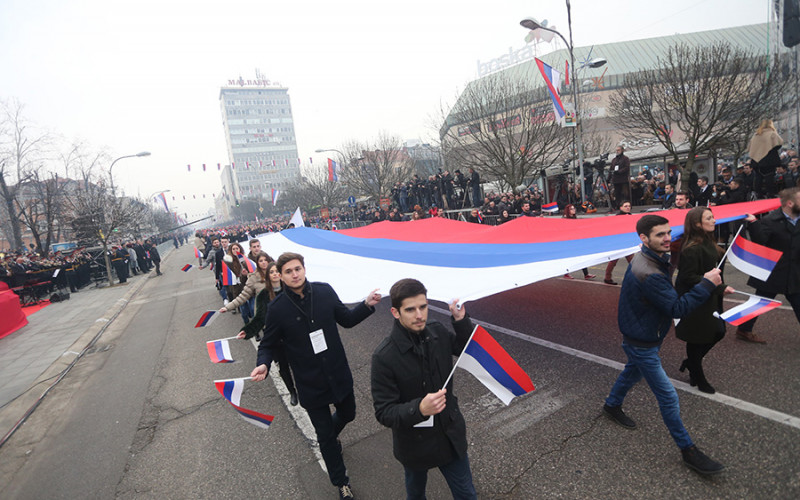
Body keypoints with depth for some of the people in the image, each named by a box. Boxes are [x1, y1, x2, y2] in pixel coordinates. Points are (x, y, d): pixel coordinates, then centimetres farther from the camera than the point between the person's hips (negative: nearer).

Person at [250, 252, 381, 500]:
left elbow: (346, 319, 1)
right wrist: (263, 364, -25)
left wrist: (367, 305, -15)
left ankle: (330, 435, 64)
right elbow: (268, 344, -5)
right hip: (310, 384, -3)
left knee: (347, 414, 26)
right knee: (325, 436, 15)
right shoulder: (277, 308, -16)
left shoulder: (324, 291, -11)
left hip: (339, 374, 3)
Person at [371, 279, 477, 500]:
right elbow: (384, 413, -24)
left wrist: (461, 321, -13)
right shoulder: (384, 357, -28)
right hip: (414, 443, -3)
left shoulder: (438, 332, -13)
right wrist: (419, 409, -42)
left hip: (450, 435, 3)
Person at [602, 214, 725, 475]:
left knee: (632, 372, 30)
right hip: (642, 344, -10)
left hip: (639, 338, 10)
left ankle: (612, 406, 51)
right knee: (668, 397, 2)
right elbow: (678, 308, -29)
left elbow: (669, 298, 12)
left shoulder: (644, 259, -2)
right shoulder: (648, 274, -34)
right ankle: (688, 450, 18)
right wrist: (707, 283, -26)